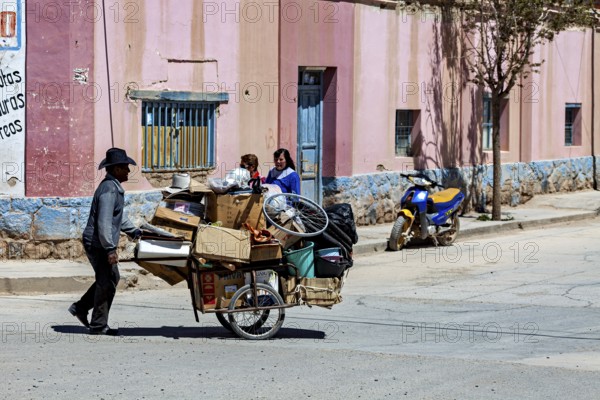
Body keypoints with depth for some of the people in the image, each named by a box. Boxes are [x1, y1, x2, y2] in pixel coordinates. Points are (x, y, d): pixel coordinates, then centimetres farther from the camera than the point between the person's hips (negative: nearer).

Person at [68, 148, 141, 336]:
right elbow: (104, 222, -27)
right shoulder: (109, 189, -20)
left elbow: (119, 217, 27)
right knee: (107, 283, -3)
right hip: (99, 244, -10)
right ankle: (98, 326, 5)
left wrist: (134, 231, 20)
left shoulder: (114, 188, 14)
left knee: (111, 278, 20)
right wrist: (110, 249, -28)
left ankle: (80, 307, 25)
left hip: (96, 244, 10)